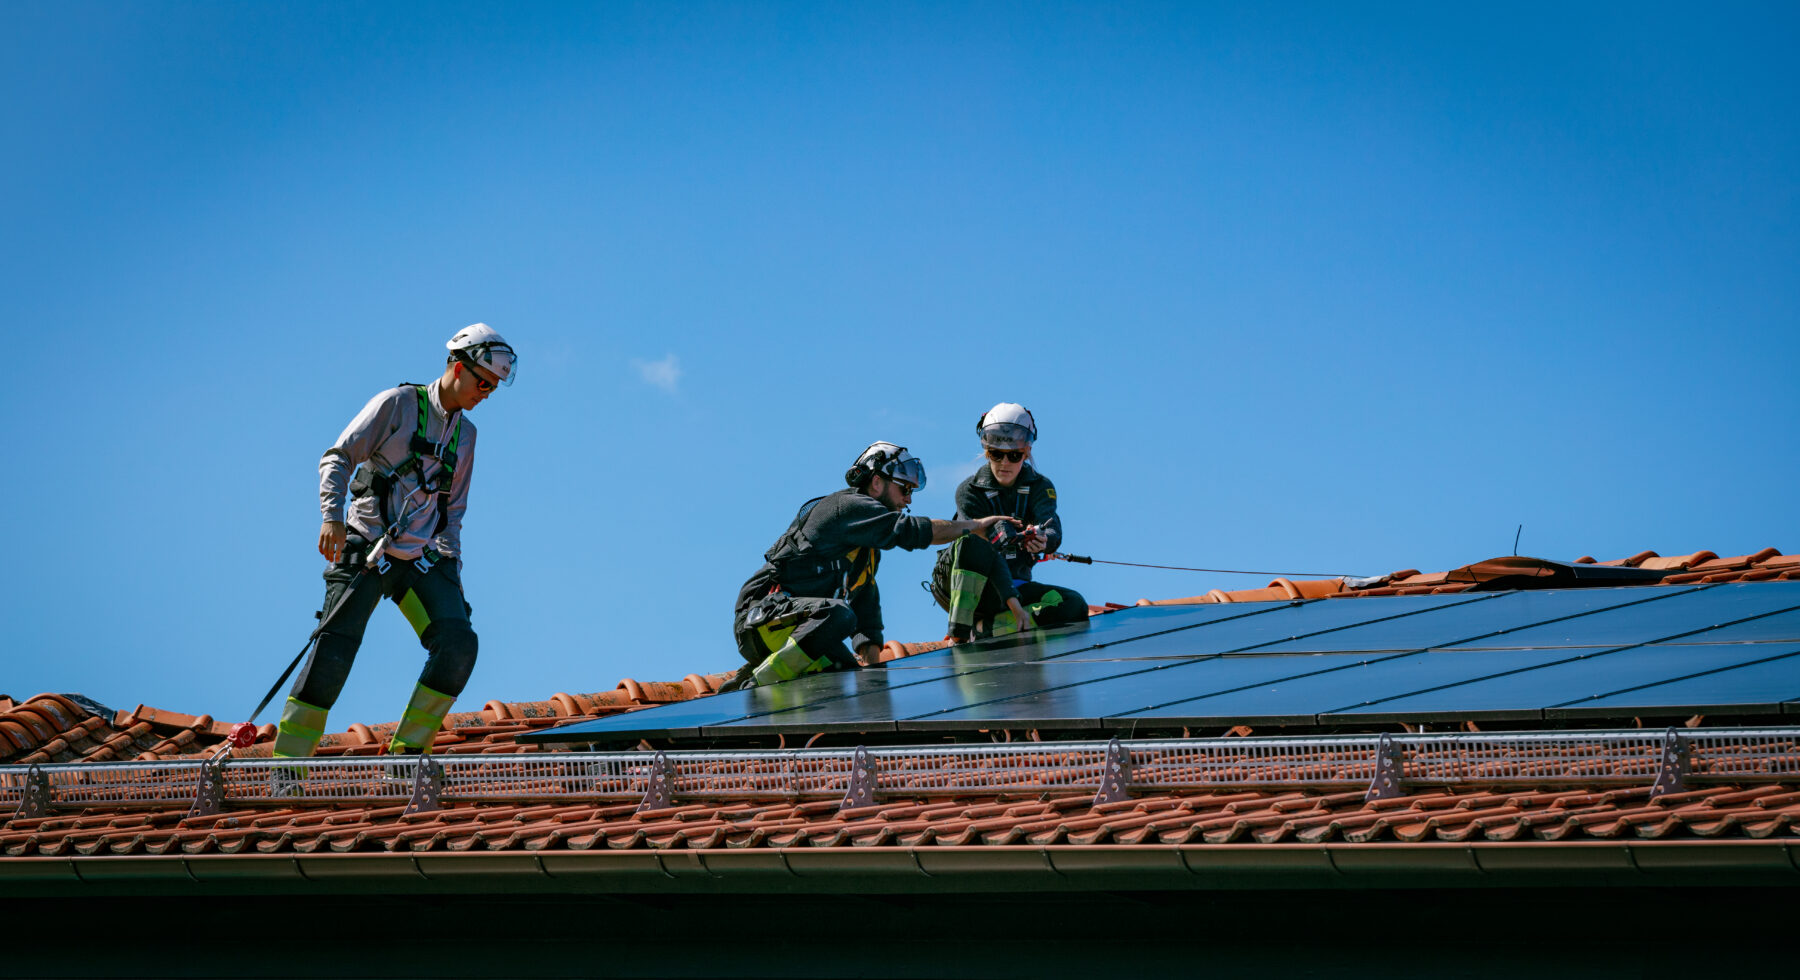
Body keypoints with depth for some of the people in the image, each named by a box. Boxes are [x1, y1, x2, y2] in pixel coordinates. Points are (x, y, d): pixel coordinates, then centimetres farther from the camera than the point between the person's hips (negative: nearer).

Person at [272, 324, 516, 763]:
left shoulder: (465, 433, 18)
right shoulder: (397, 404, 0)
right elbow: (337, 458, -4)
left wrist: (453, 570, 14)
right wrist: (333, 516, -19)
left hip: (421, 559, 5)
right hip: (365, 548, -5)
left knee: (459, 642, -17)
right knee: (334, 652, -16)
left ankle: (407, 748, -10)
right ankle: (288, 761, -12)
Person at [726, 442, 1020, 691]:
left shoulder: (869, 548, 24)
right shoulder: (849, 506, -8)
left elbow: (866, 602, 20)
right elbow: (911, 530, -18)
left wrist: (873, 666, 7)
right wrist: (977, 524, -10)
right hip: (763, 613, -10)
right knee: (837, 615, -36)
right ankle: (754, 685, -28)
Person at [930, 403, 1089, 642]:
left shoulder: (1040, 487, 2)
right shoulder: (970, 492, -10)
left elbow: (1053, 529, -20)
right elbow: (986, 551, -24)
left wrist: (1043, 541, -47)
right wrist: (1012, 602, -37)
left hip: (1015, 584, 4)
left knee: (1074, 605, -22)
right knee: (972, 542, -35)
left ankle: (983, 628, -26)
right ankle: (958, 633, -39)